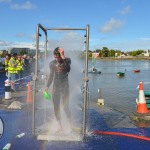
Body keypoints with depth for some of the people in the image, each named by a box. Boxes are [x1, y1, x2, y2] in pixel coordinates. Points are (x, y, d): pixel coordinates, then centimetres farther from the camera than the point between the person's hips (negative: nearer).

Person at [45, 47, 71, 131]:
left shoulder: (67, 60, -6)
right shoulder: (52, 63, 4)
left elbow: (68, 69, -27)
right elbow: (51, 75, 13)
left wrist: (63, 57, -31)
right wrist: (47, 86, 7)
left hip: (65, 87, -4)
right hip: (56, 87, 4)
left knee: (66, 107, -5)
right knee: (56, 107, 5)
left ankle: (70, 125, 7)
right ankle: (60, 125, 16)